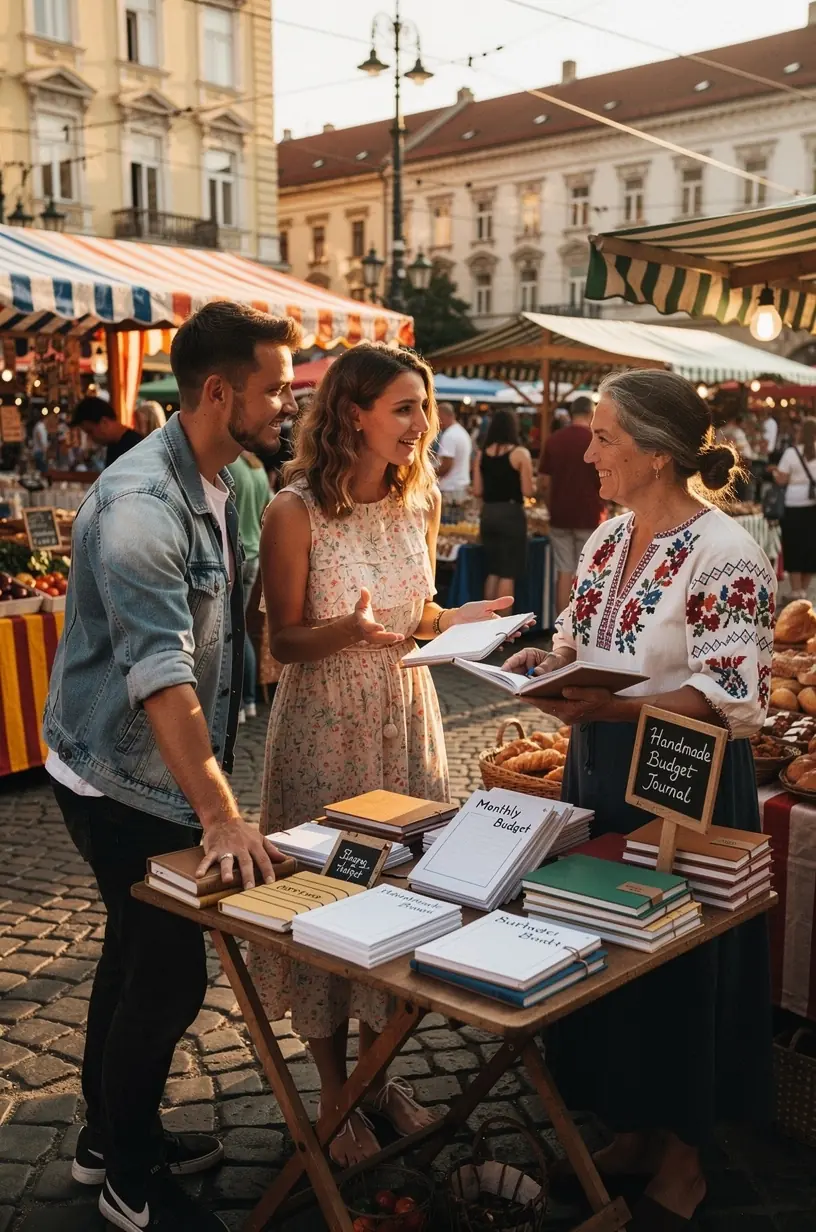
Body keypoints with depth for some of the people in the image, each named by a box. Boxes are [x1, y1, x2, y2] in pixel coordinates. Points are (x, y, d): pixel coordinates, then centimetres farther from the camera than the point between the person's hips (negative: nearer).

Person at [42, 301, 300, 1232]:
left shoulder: (220, 483, 5)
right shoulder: (140, 504, -25)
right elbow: (161, 675, -32)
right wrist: (221, 815, -34)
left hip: (167, 772, 9)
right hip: (122, 782, -9)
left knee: (138, 957, 20)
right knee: (171, 974, 1)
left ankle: (109, 1137, 39)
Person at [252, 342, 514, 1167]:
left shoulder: (418, 502, 3)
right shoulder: (295, 512, -14)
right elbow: (284, 641, -11)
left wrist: (468, 619, -6)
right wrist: (351, 629, -29)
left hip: (405, 713, 6)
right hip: (325, 722, -5)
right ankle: (333, 1090, 25)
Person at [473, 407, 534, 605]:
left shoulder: (482, 454, 4)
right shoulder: (520, 453, -9)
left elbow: (477, 491, 3)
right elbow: (527, 491, -11)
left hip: (488, 514, 5)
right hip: (511, 514, -5)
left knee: (492, 571, 15)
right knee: (508, 573, 1)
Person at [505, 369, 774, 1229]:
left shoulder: (726, 559, -19)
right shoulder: (609, 538, 5)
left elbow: (733, 703, -22)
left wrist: (609, 707, -30)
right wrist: (546, 664, -5)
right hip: (600, 772, 8)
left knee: (677, 968, 8)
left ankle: (680, 1161, 31)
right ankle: (634, 1131, 38)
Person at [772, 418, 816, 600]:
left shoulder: (792, 452, -8)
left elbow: (781, 480, -7)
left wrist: (774, 471, 13)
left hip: (796, 505, -3)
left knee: (795, 546, 4)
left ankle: (796, 591, 4)